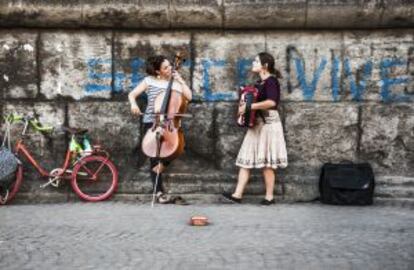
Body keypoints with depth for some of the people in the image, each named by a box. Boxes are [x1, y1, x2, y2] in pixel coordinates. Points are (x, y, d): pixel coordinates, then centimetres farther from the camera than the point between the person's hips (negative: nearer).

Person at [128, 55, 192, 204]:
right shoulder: (149, 80, 3)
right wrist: (133, 104, -18)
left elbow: (189, 97, -4)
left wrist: (181, 81, -4)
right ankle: (159, 191, 4)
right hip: (151, 123, -2)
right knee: (154, 159, -3)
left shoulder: (176, 82, 8)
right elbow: (132, 94, 2)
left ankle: (159, 167, 3)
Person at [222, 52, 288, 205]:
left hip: (268, 123, -9)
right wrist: (244, 102, 8)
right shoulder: (260, 82, 16)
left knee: (266, 162, -4)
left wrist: (249, 106, -24)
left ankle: (269, 196, 5)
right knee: (246, 159, 3)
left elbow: (271, 102, -26)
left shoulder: (271, 81, -11)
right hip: (256, 123, 9)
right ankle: (237, 194, 2)